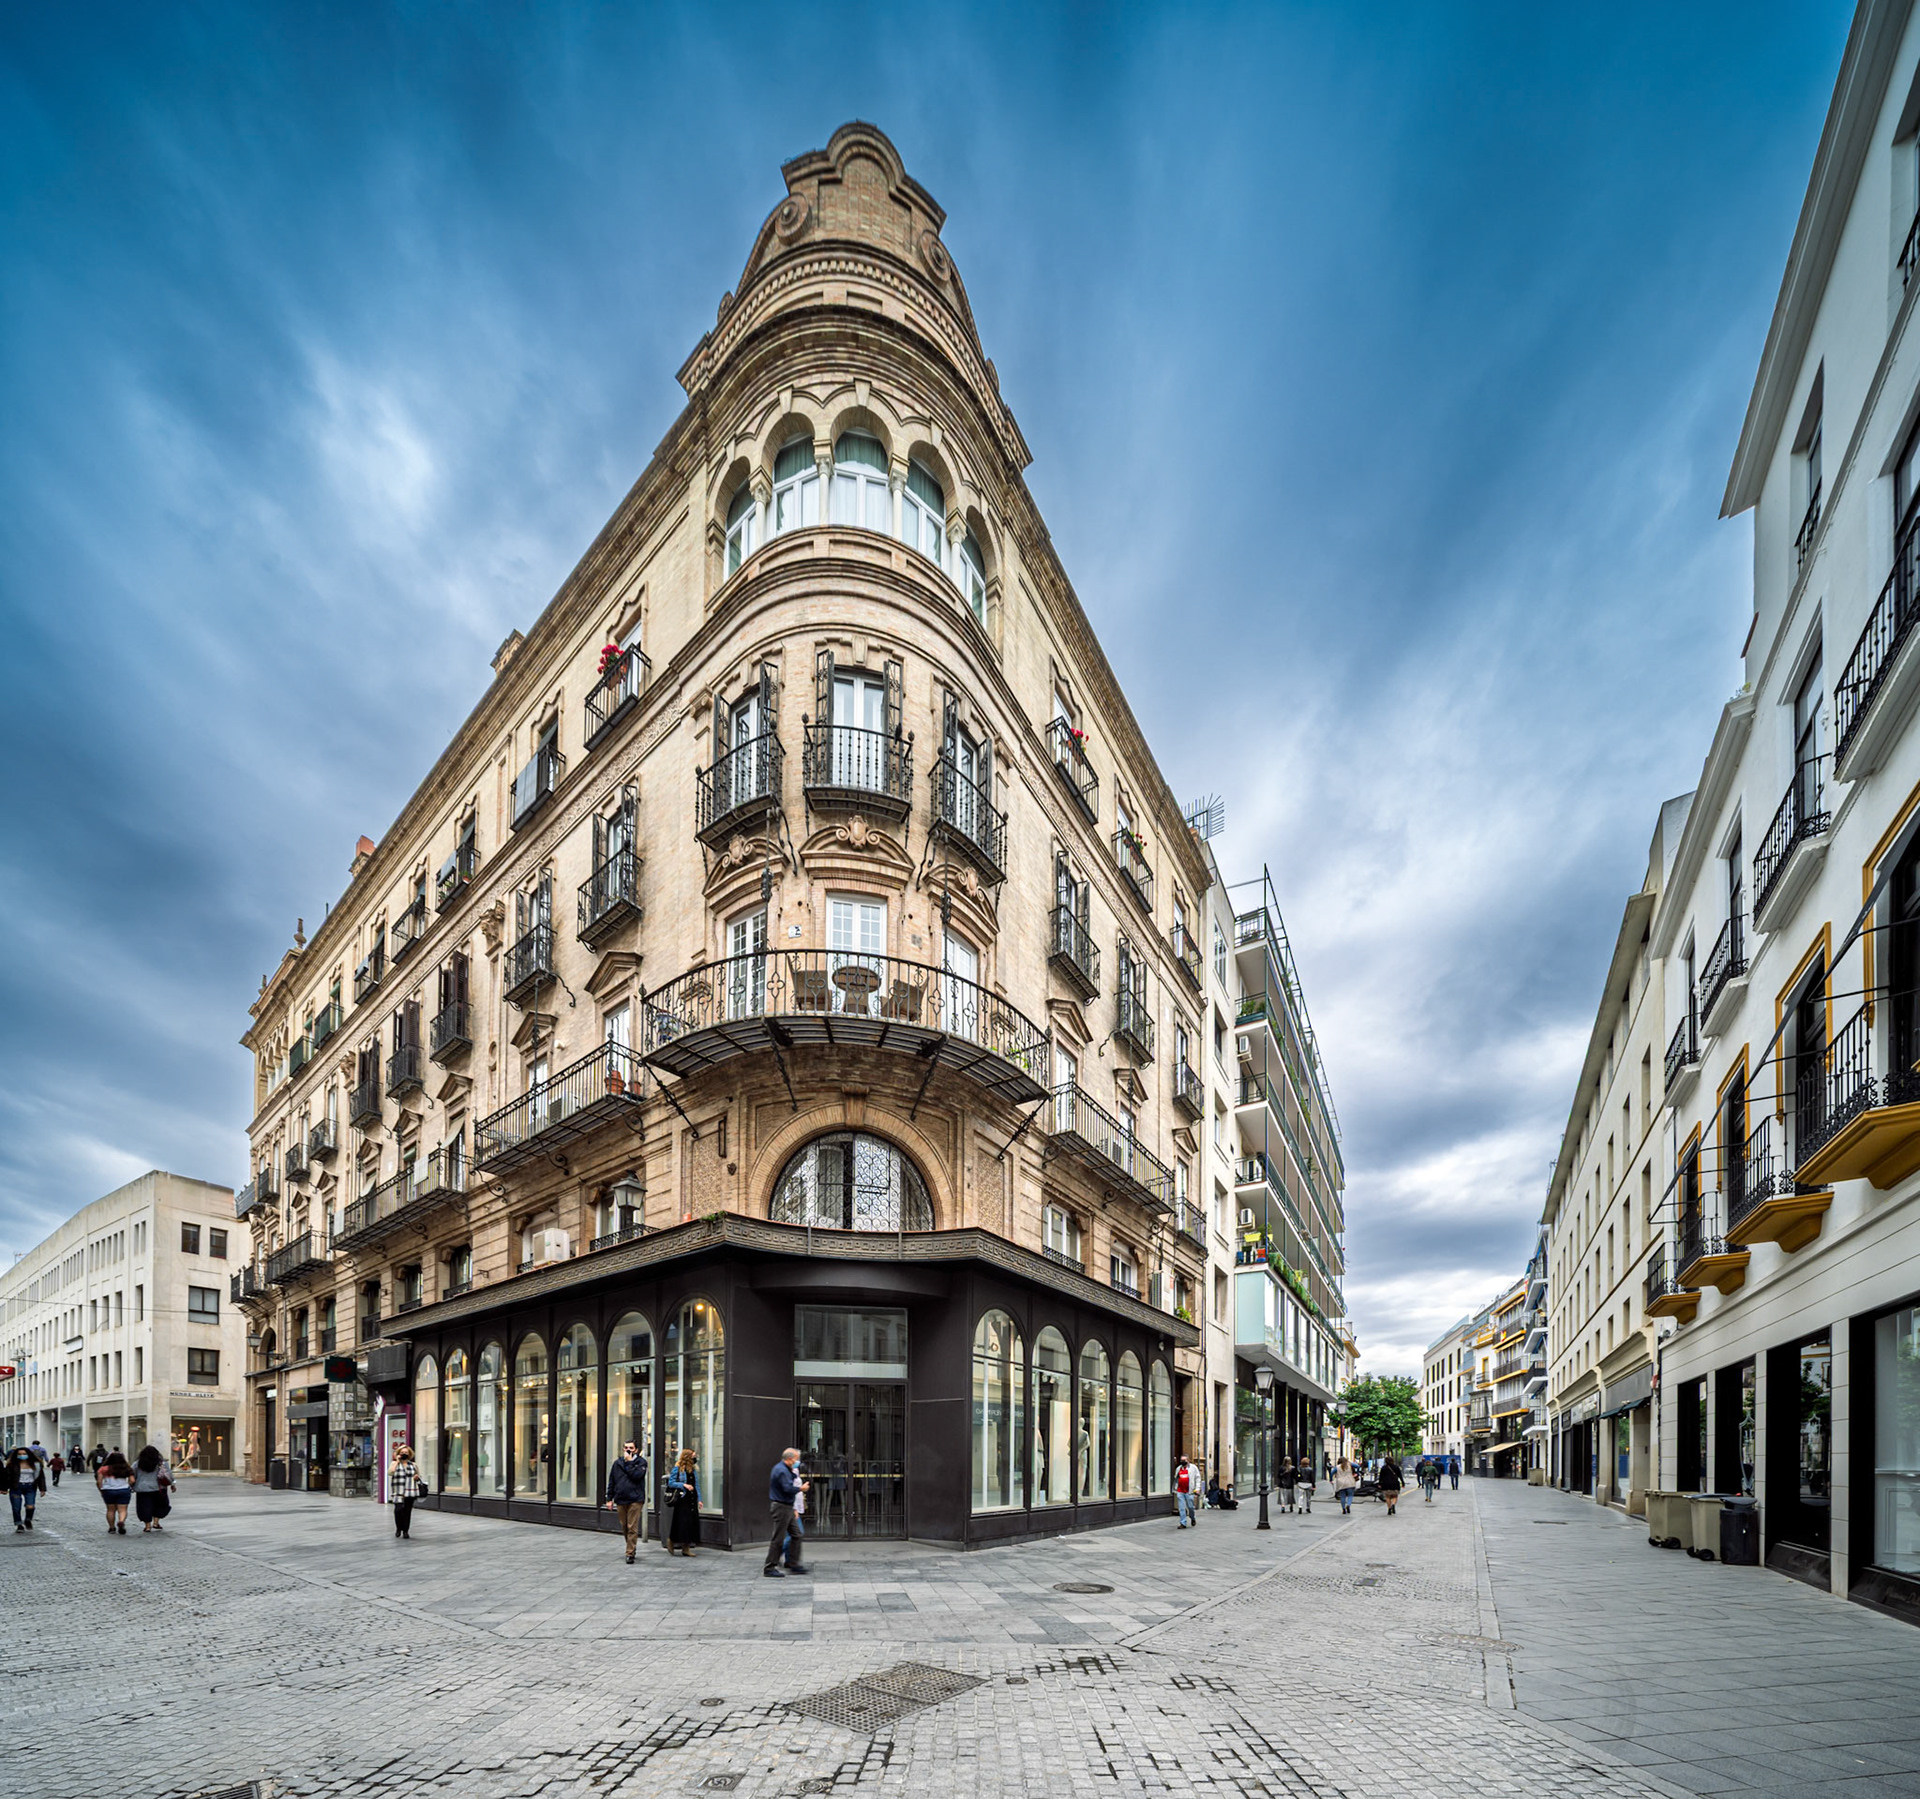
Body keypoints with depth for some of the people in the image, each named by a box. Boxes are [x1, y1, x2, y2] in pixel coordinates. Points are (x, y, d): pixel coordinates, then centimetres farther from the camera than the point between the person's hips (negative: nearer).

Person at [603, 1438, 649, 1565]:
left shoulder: (641, 1462, 0)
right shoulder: (618, 1463, 11)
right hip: (620, 1500, 5)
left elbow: (636, 1475, -17)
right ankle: (632, 1547, 30)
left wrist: (629, 1462, -13)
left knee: (632, 1528, -7)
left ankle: (630, 1553, -2)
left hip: (635, 1500, -4)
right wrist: (609, 1499, 10)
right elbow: (611, 1481, 14)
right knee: (624, 1528, 12)